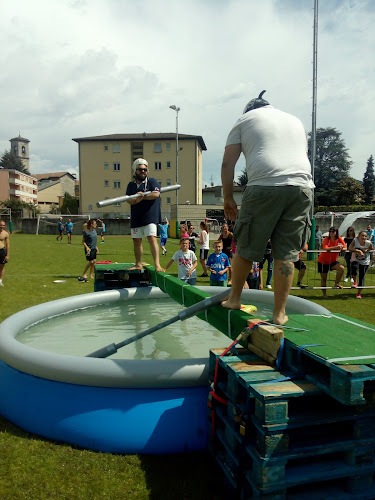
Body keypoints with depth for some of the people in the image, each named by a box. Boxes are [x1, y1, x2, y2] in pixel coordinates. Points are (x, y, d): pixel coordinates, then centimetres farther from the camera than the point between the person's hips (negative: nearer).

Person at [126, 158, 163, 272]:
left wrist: (141, 196, -8)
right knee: (136, 241, 10)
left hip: (150, 217, -5)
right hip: (136, 218, 5)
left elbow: (156, 194, -13)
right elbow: (129, 200, -1)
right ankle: (138, 264, 24)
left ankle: (157, 264, -20)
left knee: (152, 238, -17)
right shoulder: (131, 185, 13)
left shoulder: (152, 181, 3)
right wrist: (137, 199, -21)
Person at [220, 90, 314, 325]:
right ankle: (280, 313, 11)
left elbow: (228, 163, 10)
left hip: (264, 187, -4)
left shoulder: (245, 119, 17)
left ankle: (234, 298, 22)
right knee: (287, 254, 6)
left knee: (247, 249, 9)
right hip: (302, 187, 4)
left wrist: (228, 198, 14)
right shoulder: (296, 121, 31)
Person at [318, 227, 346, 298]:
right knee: (323, 278, 5)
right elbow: (325, 248, -31)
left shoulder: (339, 239, -6)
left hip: (333, 261, 2)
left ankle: (336, 284, -6)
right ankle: (324, 294, 21)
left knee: (342, 268, -26)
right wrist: (336, 247, -42)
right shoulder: (326, 239, -14)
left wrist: (341, 248, -32)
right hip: (323, 261, -2)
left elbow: (345, 248, -9)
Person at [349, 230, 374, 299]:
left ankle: (359, 293, 20)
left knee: (362, 277, 2)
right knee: (354, 266, -36)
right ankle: (355, 282, -12)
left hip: (365, 262, 1)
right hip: (356, 260, -1)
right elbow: (350, 248, -29)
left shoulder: (369, 243, -17)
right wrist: (359, 251, -39)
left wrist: (366, 250, -21)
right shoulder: (355, 240, -18)